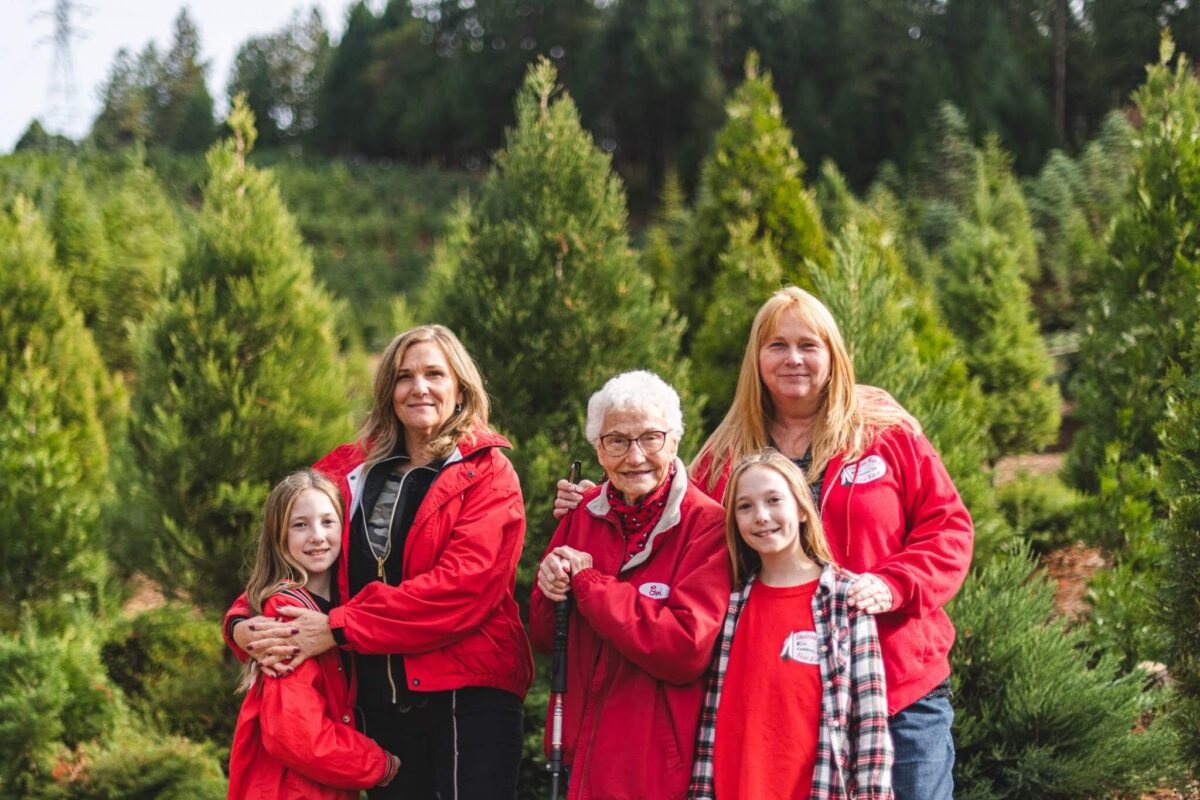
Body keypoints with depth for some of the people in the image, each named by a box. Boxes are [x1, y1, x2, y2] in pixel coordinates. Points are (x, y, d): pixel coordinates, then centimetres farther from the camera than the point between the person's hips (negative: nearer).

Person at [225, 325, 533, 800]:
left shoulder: (487, 475, -3)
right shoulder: (350, 471, 11)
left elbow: (464, 583, -16)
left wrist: (338, 628, -19)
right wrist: (243, 624, -12)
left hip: (467, 693, -4)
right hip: (380, 702, 4)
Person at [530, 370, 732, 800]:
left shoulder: (707, 524, -12)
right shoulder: (585, 514, 4)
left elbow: (686, 648, -23)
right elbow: (544, 637, 11)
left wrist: (584, 581, -17)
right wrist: (552, 592, -12)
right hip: (581, 749, 5)